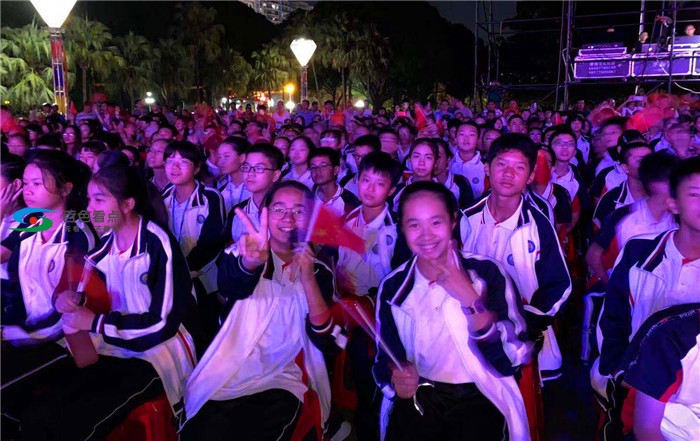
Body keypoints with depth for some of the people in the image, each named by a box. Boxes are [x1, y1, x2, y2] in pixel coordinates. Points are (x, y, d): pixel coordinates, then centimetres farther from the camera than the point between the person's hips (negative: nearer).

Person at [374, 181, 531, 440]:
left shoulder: (486, 273, -7)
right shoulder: (393, 287, -2)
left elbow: (512, 359, -14)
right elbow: (385, 359, 7)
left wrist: (468, 297, -25)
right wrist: (396, 380, -16)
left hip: (480, 399, -1)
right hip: (418, 399, 2)